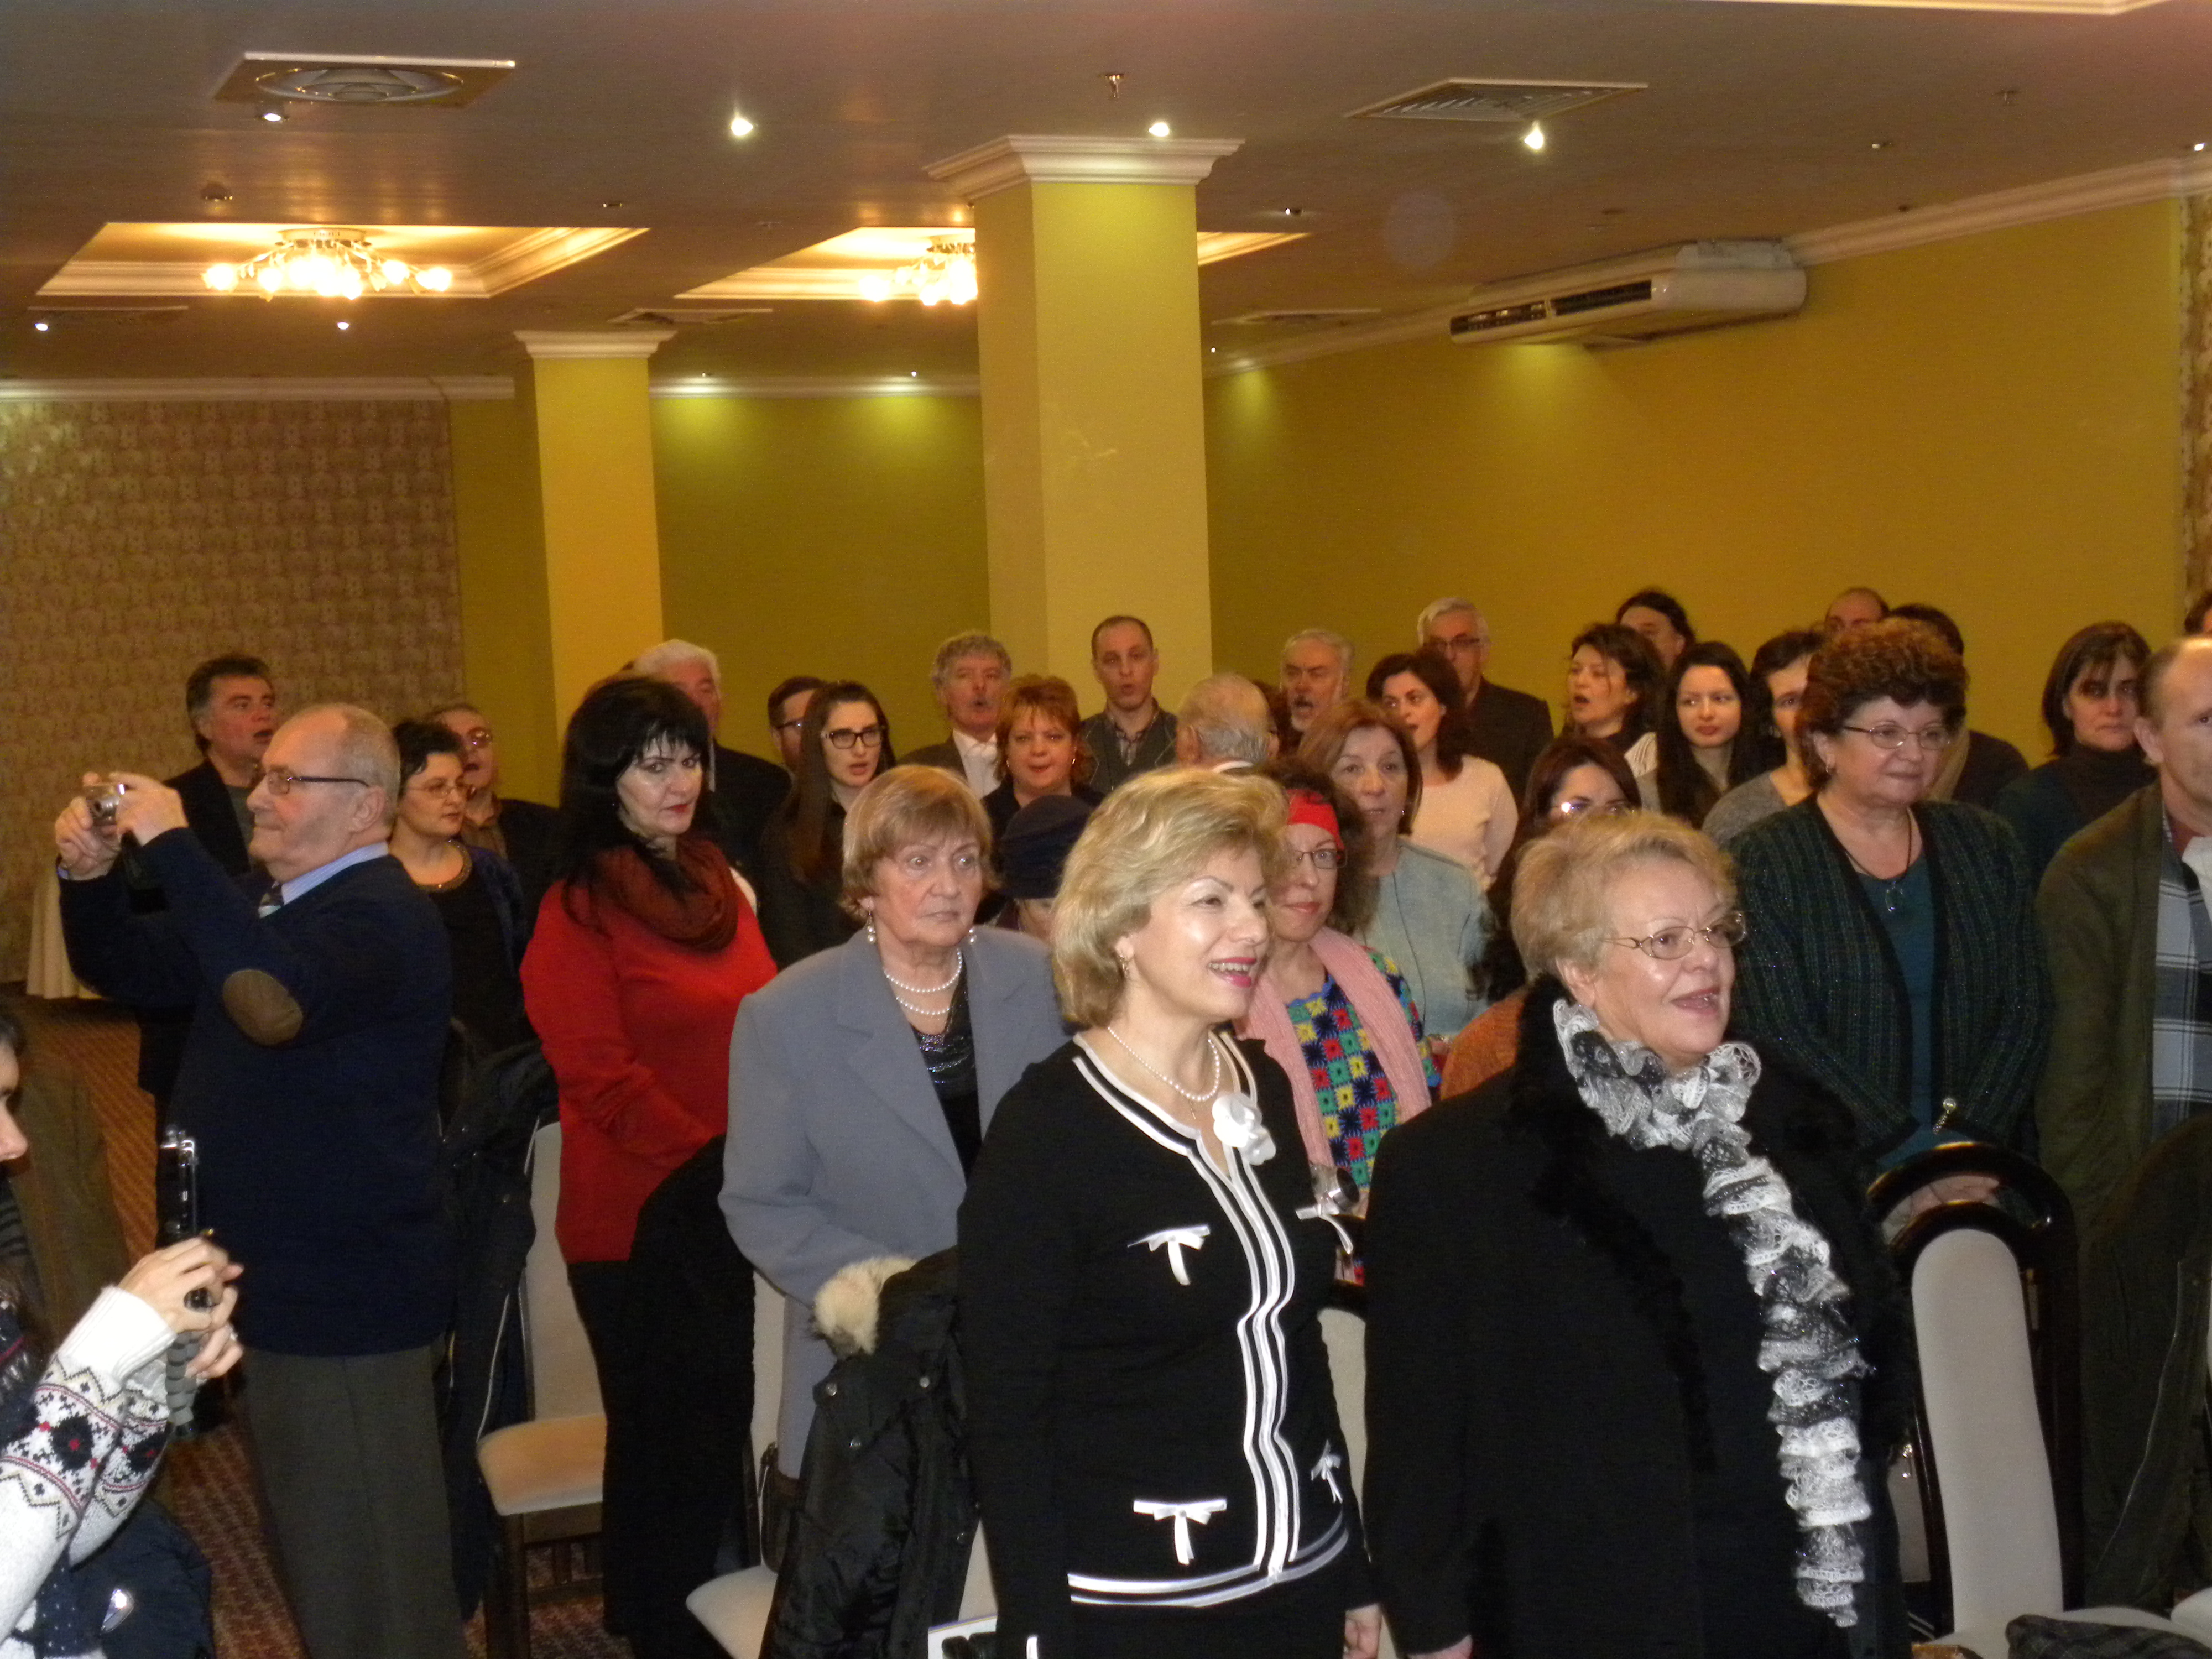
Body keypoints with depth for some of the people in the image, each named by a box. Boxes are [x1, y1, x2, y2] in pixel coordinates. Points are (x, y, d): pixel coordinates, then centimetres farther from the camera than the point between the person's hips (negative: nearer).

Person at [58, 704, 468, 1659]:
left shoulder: (380, 916, -20)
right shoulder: (274, 903, 13)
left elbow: (272, 1003, -39)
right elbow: (125, 970, 19)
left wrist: (169, 843, -33)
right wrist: (89, 877, -1)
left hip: (347, 1301, -10)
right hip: (283, 1287, 10)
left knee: (365, 1581, 0)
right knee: (312, 1550, 22)